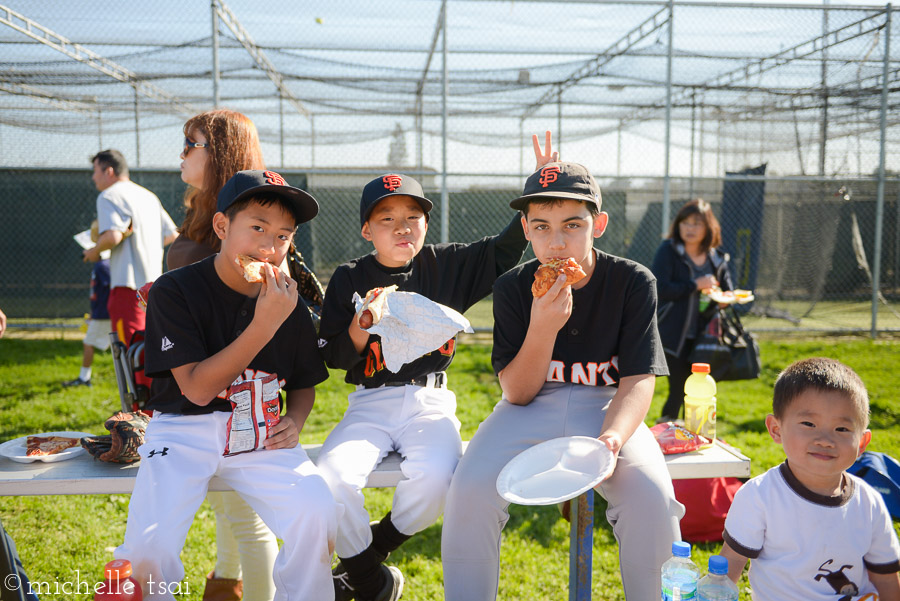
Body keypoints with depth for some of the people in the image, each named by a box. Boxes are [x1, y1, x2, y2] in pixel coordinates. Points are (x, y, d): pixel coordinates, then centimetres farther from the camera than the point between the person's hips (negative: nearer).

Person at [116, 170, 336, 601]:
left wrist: (294, 421, -6)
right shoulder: (174, 291, -9)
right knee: (148, 547, -23)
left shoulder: (290, 305, 3)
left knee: (317, 515, -22)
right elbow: (197, 388, -16)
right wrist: (264, 325, -24)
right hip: (183, 430, -2)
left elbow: (303, 384, 17)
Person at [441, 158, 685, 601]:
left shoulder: (633, 282, -7)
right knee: (469, 489, -25)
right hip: (531, 408, 1)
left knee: (651, 496, -28)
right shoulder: (512, 288, -6)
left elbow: (638, 381, -9)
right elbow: (517, 393, -8)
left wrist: (611, 439, -30)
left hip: (606, 407, 0)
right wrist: (543, 326, -26)